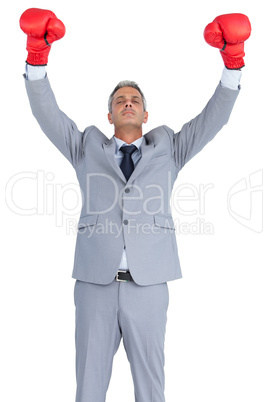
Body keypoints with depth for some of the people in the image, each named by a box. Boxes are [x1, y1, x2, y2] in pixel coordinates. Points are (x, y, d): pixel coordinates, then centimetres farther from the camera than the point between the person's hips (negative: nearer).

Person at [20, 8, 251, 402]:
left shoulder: (168, 149, 15)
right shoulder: (87, 148, 16)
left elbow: (213, 118, 6)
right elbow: (48, 114, 6)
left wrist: (233, 60, -6)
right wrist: (37, 55, -7)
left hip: (148, 286, 0)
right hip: (95, 284, 0)